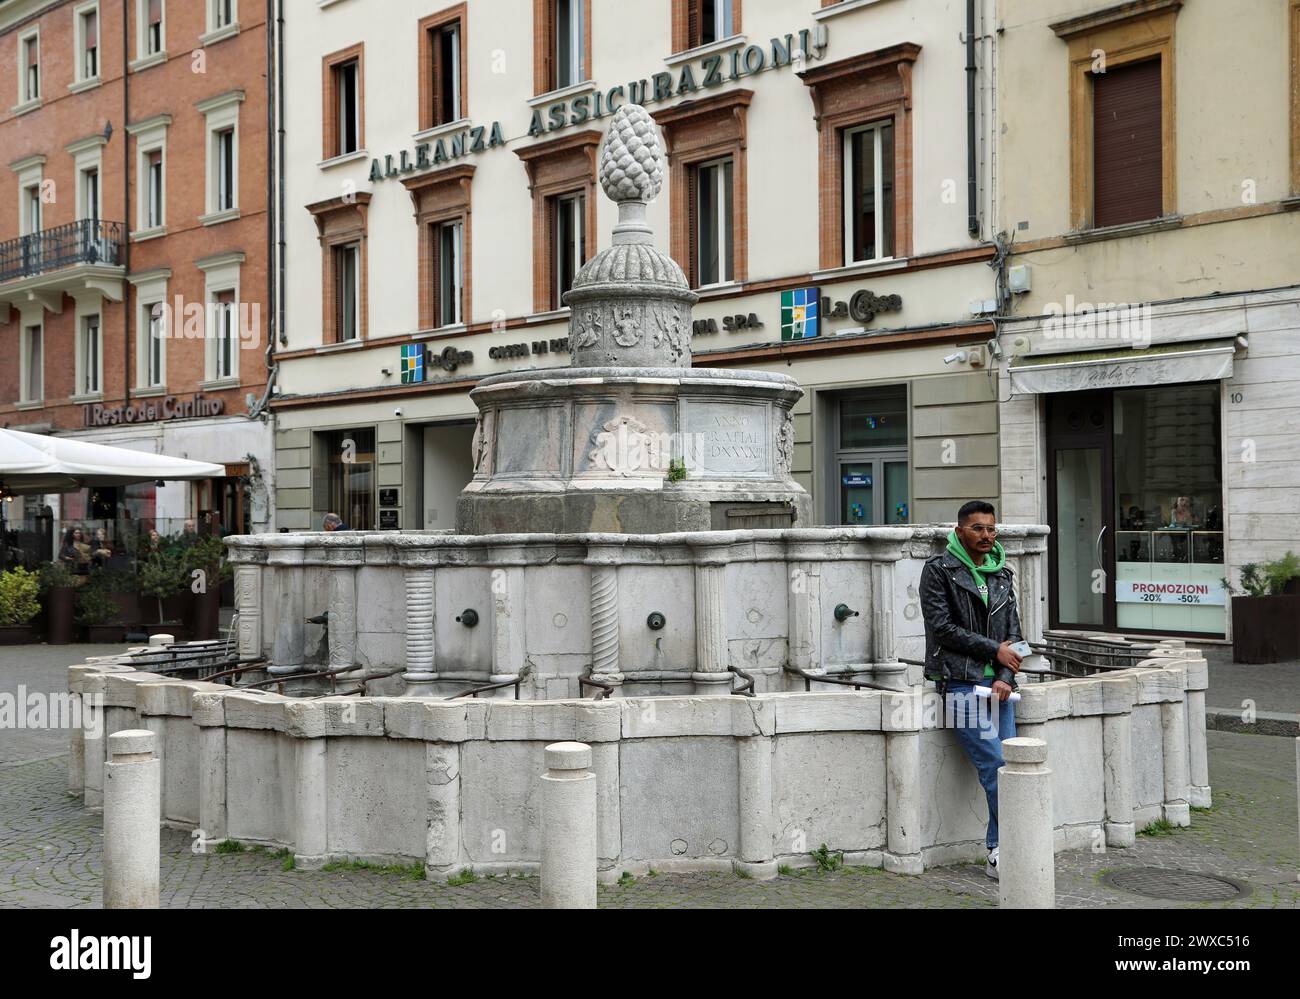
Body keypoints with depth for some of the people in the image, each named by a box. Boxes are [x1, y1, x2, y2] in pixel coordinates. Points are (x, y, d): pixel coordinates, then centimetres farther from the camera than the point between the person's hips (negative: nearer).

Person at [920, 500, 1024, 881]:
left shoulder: (1002, 574, 16)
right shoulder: (939, 570, 0)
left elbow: (1012, 632, 13)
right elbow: (942, 627, -9)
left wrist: (1005, 677, -4)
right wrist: (994, 650, -7)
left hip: (998, 684, 5)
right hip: (961, 682, -5)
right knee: (996, 766, -13)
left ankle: (1000, 855, 5)